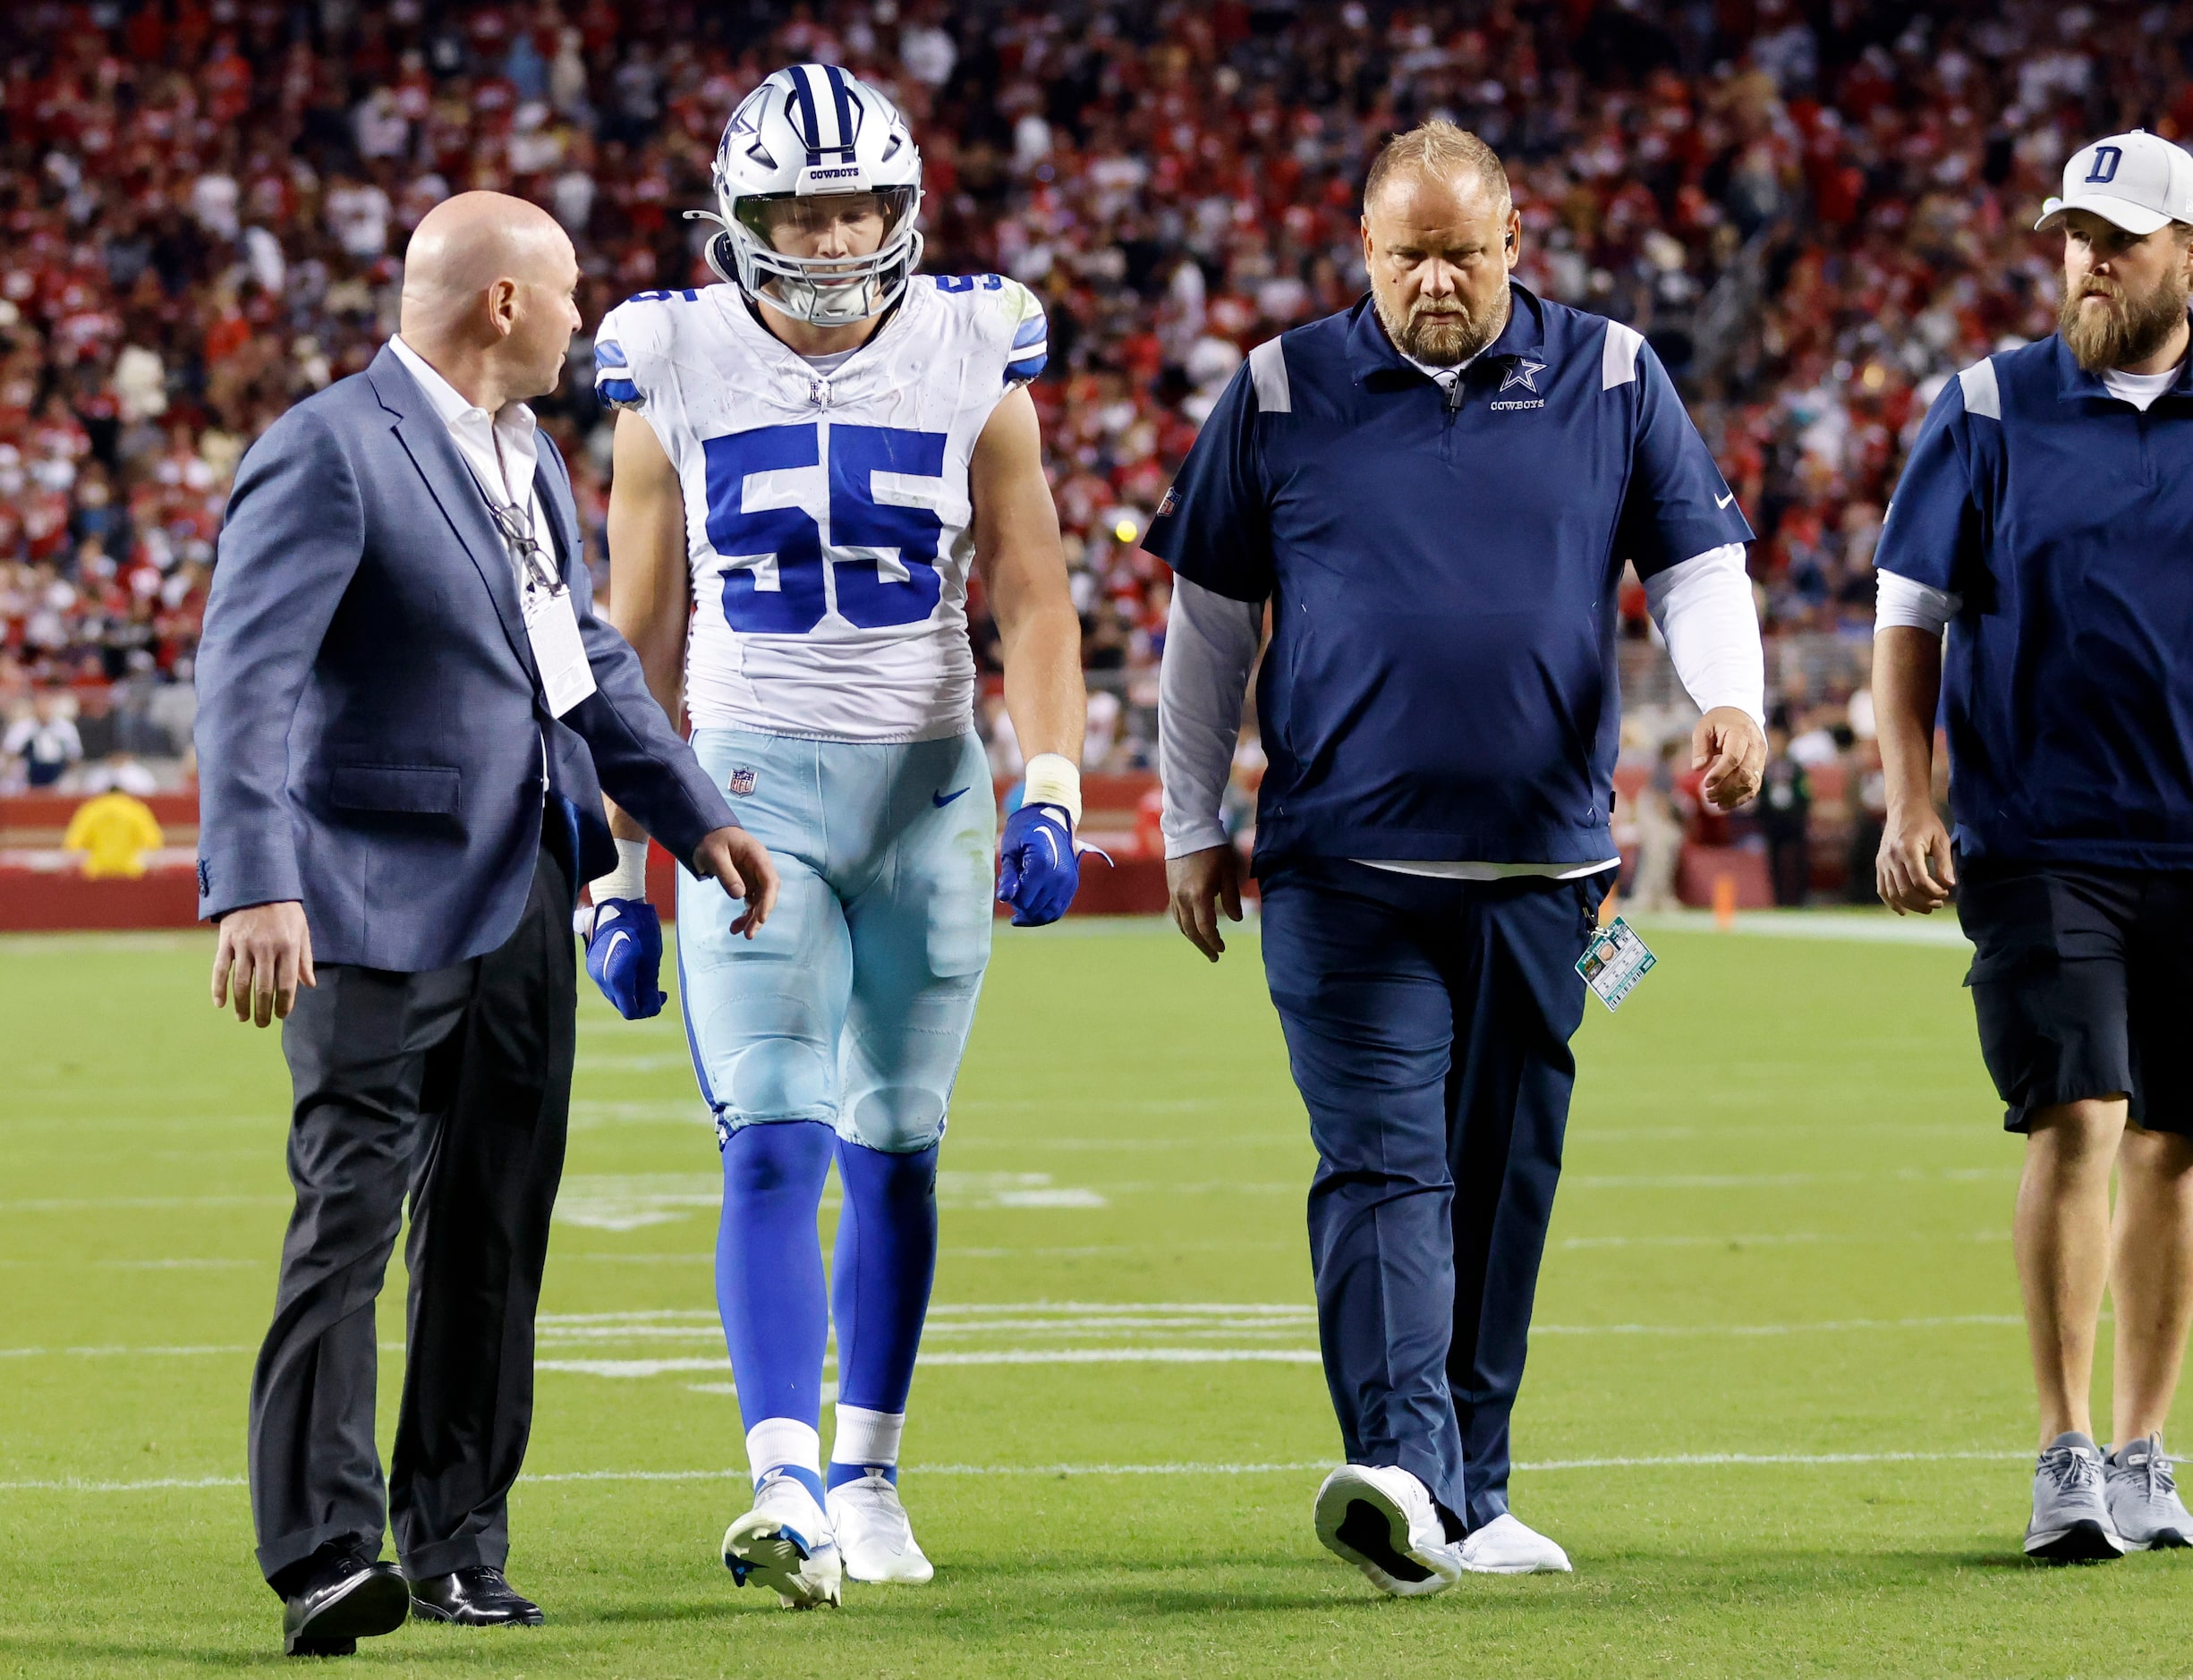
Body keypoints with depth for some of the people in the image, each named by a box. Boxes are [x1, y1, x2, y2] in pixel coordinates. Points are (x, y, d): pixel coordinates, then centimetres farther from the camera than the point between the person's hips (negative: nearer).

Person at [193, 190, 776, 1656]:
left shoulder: (528, 452, 14)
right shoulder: (330, 453, -14)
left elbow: (589, 655, 24)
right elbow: (251, 675, -22)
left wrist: (695, 815, 17)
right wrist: (256, 888, -32)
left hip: (525, 896, 8)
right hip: (380, 901, -8)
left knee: (495, 1229, 11)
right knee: (352, 1215, -9)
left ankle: (460, 1544, 18)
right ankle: (326, 1555, -9)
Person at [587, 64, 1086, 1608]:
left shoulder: (972, 370, 1)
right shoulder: (677, 381, 1)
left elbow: (1034, 605, 1)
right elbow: (639, 647, 6)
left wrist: (1051, 797, -13)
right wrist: (617, 876, 5)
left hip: (928, 791, 1)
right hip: (750, 789, -1)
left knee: (894, 1148, 8)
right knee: (775, 1145, -14)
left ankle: (867, 1475, 20)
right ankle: (785, 1486, -23)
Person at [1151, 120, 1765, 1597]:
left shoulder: (1610, 379, 6)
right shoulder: (1284, 393, 4)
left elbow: (1699, 560, 10)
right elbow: (1211, 617, 11)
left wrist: (1731, 698, -11)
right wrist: (1194, 828, 11)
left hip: (1541, 864, 2)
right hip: (1343, 866, -2)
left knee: (1503, 1178, 7)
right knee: (1383, 1164, -14)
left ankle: (1469, 1492, 16)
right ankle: (1400, 1473, -25)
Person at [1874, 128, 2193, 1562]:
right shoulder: (1991, 409, 3)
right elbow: (1911, 613, 5)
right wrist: (1910, 800, -4)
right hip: (2040, 840, -2)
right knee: (2076, 1124, -13)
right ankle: (2067, 1458, -8)